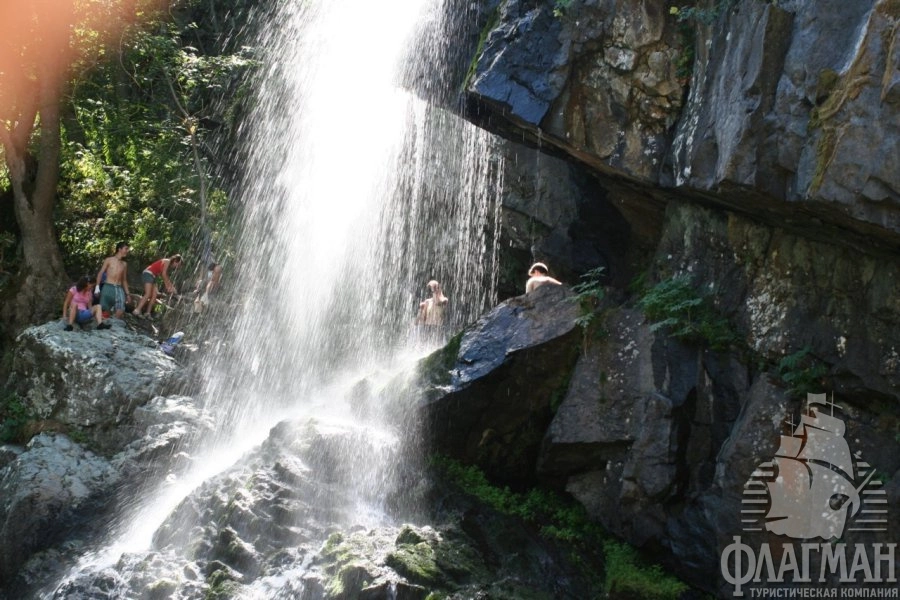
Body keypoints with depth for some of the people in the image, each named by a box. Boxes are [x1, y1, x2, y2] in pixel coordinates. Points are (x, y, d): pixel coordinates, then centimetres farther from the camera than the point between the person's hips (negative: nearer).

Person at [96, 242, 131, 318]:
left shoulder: (124, 264, 16)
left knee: (121, 310, -14)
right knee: (104, 310, -2)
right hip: (108, 287, -3)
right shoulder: (109, 260, 4)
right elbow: (100, 273, 2)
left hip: (119, 289, 3)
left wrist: (127, 293, 16)